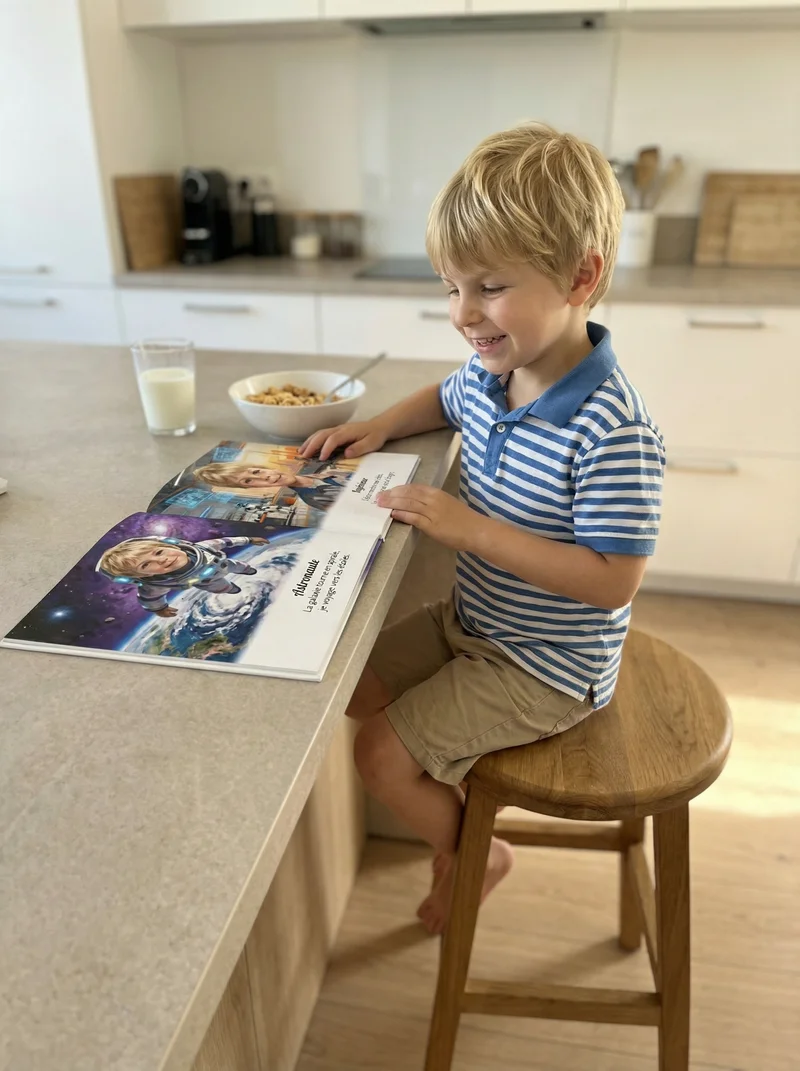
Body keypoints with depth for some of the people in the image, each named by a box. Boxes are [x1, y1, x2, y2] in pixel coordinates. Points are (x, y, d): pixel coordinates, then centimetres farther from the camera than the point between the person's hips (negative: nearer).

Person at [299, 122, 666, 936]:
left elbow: (611, 580, -29)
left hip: (545, 670, -8)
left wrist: (473, 529, -31)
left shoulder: (612, 433, -30)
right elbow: (446, 400, 19)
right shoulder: (490, 373, -5)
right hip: (473, 618, 8)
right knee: (356, 689, 14)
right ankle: (454, 806, 35)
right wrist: (378, 426, 0)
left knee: (382, 754, -6)